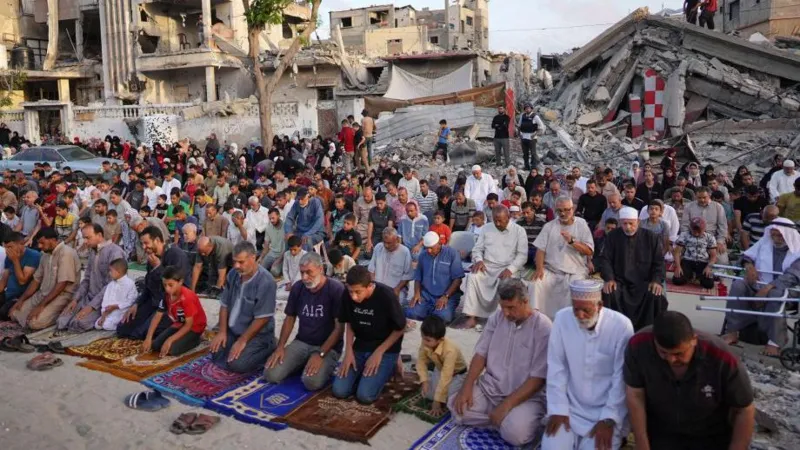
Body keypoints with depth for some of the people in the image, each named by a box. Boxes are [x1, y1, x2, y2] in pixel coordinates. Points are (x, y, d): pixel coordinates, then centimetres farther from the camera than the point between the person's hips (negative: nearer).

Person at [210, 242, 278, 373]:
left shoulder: (265, 282, -25)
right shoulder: (233, 274, -2)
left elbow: (262, 318, -23)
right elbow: (224, 305, 6)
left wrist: (242, 341, -20)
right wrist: (222, 332, -4)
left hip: (257, 334, -7)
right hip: (233, 330, 7)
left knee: (237, 364, -21)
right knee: (216, 355, -3)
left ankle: (268, 350, 2)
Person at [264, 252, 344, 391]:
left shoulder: (336, 289, -15)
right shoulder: (297, 288, 2)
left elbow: (339, 327, -15)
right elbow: (290, 318, 11)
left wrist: (320, 354, -21)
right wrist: (280, 347, -2)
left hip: (328, 347, -5)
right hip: (301, 342, 5)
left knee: (312, 382, -30)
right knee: (271, 375, -14)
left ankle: (326, 366, 2)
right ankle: (302, 364, 12)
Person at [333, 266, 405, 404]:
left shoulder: (387, 296, -26)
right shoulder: (348, 295, -13)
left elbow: (399, 329, -12)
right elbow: (349, 324, 5)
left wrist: (378, 352, -16)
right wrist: (349, 351, -7)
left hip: (386, 349, -4)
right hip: (360, 347, 4)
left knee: (364, 395, -19)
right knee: (339, 391, -11)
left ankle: (389, 367, 7)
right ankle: (363, 372, 16)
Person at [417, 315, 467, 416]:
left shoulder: (450, 351, -42)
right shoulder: (425, 344, -25)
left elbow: (446, 377, -39)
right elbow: (421, 361, -9)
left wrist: (437, 401, -35)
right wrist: (424, 380, -23)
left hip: (457, 374, -5)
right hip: (439, 370, 5)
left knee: (447, 397, -23)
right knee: (426, 392, -8)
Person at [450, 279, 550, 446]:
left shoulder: (544, 328, -16)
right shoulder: (497, 318, 1)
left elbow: (538, 378, -17)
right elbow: (481, 354, 5)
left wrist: (506, 405, -23)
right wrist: (467, 387, -10)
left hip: (526, 396, -5)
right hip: (490, 388, 5)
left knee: (514, 432, -31)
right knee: (457, 408, -14)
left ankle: (514, 418, 1)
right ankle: (504, 419, 0)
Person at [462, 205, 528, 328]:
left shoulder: (519, 231, 2)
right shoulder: (486, 228, 11)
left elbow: (522, 255, -4)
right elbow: (477, 248, 12)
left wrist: (510, 269, -19)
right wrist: (479, 260, -11)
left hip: (506, 268, -2)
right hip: (486, 266, 3)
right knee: (473, 277, -28)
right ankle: (472, 317, -27)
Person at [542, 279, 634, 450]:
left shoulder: (621, 326, -16)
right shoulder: (562, 319, -10)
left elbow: (621, 377, -11)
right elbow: (556, 368, -5)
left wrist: (608, 419, -14)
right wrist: (557, 409, -9)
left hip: (607, 410, -1)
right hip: (570, 406, 2)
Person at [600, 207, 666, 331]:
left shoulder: (651, 237, 5)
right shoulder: (612, 236, 7)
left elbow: (659, 261, 4)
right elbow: (605, 259, 5)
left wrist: (657, 280, -13)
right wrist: (609, 278, -13)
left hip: (644, 282, 0)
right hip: (620, 282, 0)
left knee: (656, 296, -30)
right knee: (608, 294, -31)